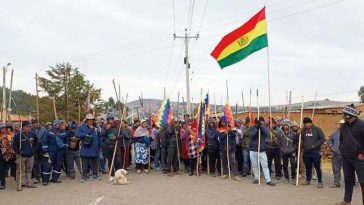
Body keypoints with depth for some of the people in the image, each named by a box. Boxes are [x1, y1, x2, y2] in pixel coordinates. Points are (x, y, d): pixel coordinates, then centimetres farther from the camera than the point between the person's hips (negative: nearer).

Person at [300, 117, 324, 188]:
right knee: (308, 167, 14)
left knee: (317, 167, -2)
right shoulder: (303, 130, 8)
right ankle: (308, 180, 26)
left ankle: (320, 182, 6)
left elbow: (322, 138, -6)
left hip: (315, 152, -4)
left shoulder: (317, 129, -2)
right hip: (306, 152, 4)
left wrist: (315, 145, -13)